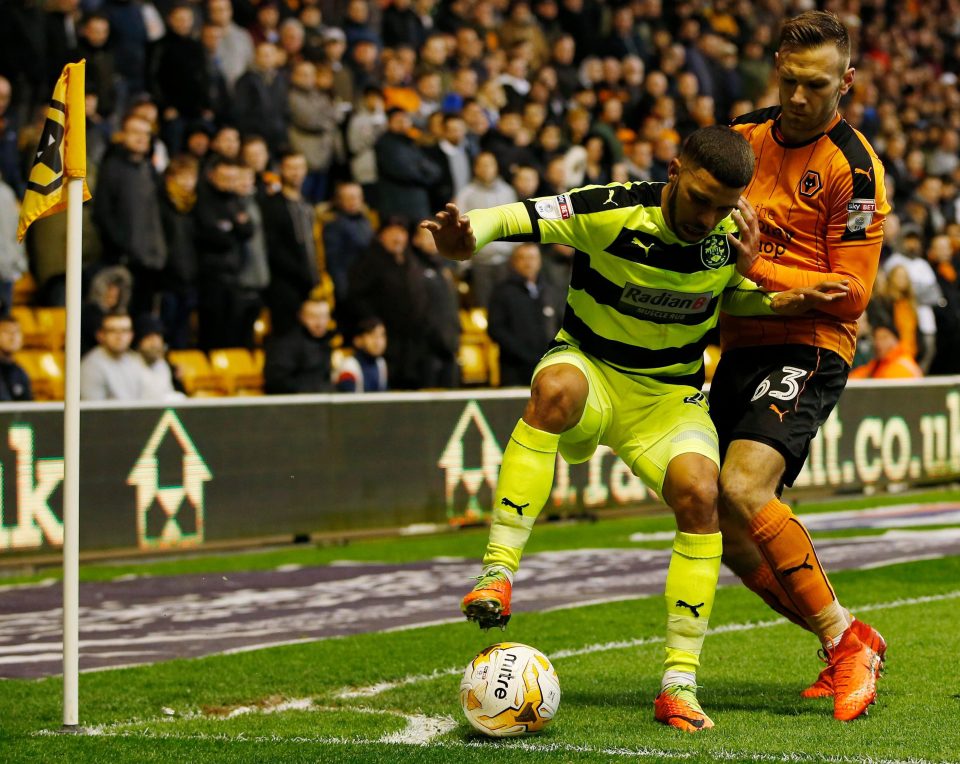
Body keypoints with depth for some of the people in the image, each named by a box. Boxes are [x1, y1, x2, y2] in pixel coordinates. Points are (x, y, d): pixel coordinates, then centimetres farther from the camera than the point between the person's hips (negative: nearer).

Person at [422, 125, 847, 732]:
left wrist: (780, 303, -8)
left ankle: (680, 681, -18)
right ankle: (498, 573, -40)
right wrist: (467, 238, -41)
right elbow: (513, 219, -19)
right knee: (556, 387, -40)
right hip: (591, 370, -2)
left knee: (700, 493, -27)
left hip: (671, 395, 3)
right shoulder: (611, 212, -19)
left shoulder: (732, 233, -8)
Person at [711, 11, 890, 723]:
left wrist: (758, 268, -19)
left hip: (809, 348, -7)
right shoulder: (747, 134, 9)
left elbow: (852, 292, -12)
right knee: (728, 532, 3)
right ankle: (845, 649, 17)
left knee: (743, 490, -26)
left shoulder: (853, 167, -10)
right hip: (741, 346, 7)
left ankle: (848, 641, -13)